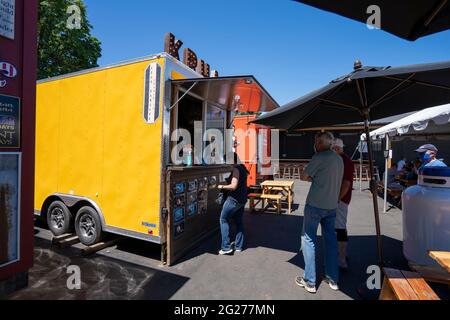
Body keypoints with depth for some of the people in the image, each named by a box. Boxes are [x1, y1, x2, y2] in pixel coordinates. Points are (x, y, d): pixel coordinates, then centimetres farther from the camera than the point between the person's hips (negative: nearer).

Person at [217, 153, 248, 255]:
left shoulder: (235, 169, -18)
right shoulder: (242, 168, 10)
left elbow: (233, 186, -25)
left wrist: (222, 186, -12)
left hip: (234, 199, -9)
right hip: (242, 199, 9)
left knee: (224, 220, 4)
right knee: (238, 221, 16)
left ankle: (226, 247, 3)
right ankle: (238, 246, 24)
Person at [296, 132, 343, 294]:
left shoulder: (320, 157, -13)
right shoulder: (340, 159, 11)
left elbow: (303, 176, -10)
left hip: (315, 205, -7)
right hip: (332, 206, 7)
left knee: (308, 239, 2)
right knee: (331, 240, 14)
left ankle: (310, 281, 9)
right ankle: (333, 279, 25)